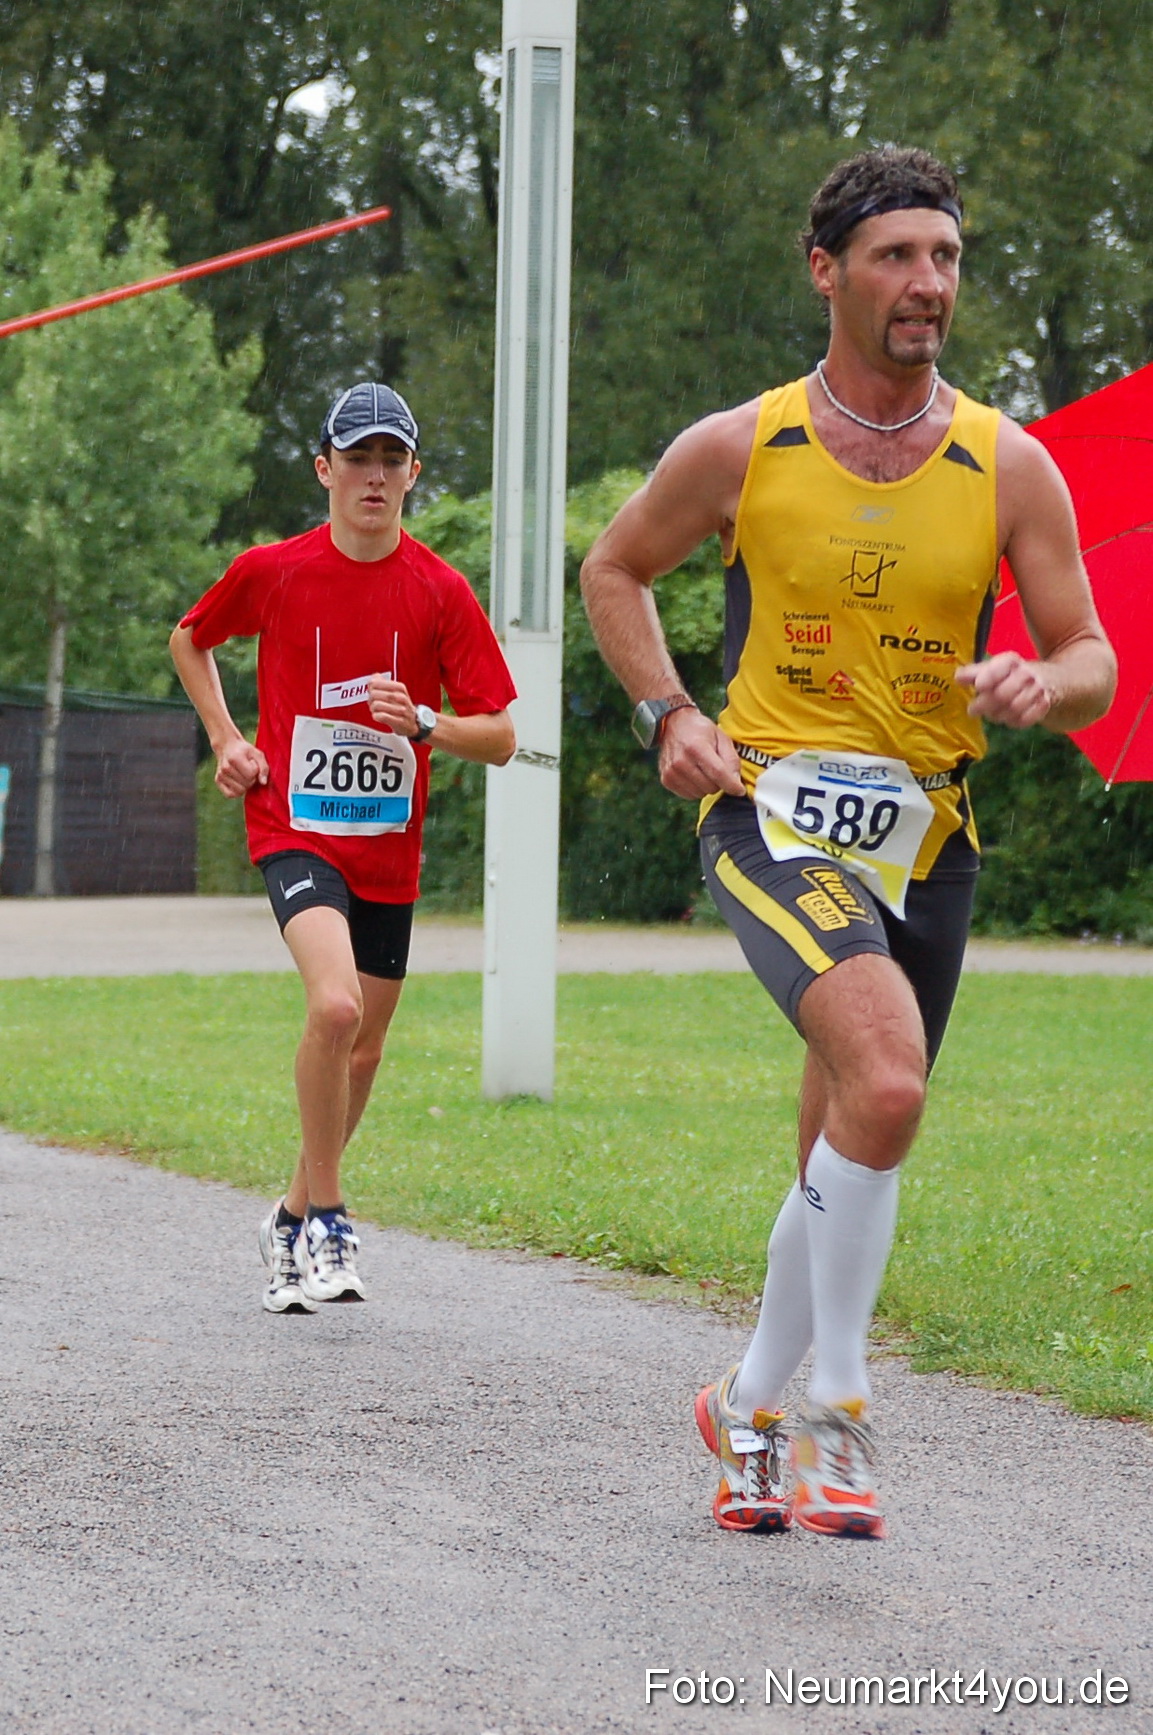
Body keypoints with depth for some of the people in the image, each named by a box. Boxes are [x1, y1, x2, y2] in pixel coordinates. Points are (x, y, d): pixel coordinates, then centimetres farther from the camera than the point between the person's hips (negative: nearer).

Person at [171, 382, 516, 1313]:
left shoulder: (441, 592, -3)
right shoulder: (272, 572, -4)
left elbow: (499, 737, -2)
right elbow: (192, 640, 17)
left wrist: (423, 724, -20)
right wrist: (226, 739, 5)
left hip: (389, 848, 3)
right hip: (295, 827, -3)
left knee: (363, 1050, 11)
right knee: (335, 1005, -26)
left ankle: (295, 1217, 33)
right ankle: (327, 1221, -13)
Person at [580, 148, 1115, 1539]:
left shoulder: (1009, 467, 1)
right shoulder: (737, 451, -3)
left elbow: (1093, 661, 4)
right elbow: (614, 568, 14)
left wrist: (1040, 686, -20)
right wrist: (667, 712, 0)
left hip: (923, 841, 4)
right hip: (773, 814, -4)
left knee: (843, 1159, 13)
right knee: (885, 1085, -28)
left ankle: (753, 1403, 36)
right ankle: (832, 1401, -13)